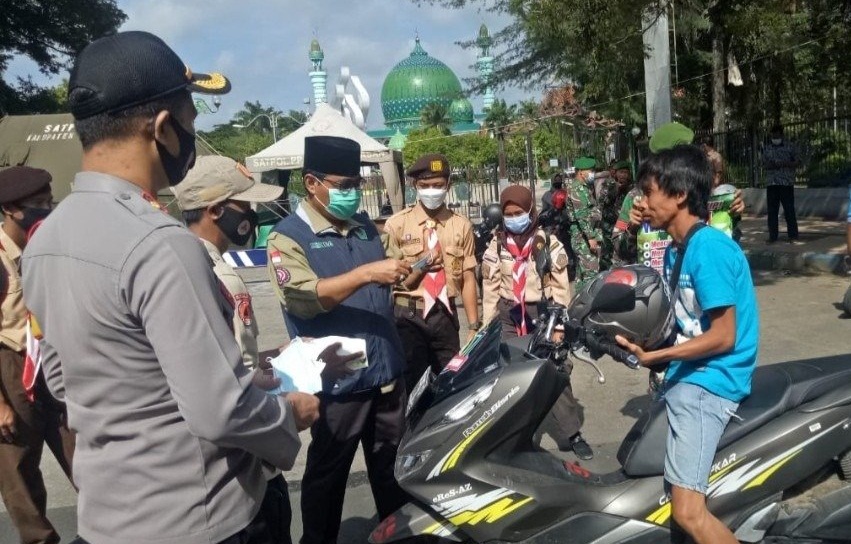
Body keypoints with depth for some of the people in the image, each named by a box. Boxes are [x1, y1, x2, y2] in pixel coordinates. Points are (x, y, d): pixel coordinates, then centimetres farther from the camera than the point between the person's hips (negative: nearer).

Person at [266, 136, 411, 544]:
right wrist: (365, 274, -34)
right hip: (337, 381, -6)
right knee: (327, 475, 11)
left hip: (386, 372, 6)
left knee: (393, 466, 20)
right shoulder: (287, 237, -10)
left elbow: (395, 273, 18)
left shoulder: (367, 227, 9)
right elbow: (302, 298, -25)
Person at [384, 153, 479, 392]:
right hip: (408, 316, -2)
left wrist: (473, 326, 1)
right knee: (410, 385, 4)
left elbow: (468, 279, 4)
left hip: (445, 315, 2)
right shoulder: (397, 224, -1)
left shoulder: (461, 225, 5)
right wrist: (419, 267, -15)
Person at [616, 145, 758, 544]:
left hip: (708, 381, -10)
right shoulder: (676, 249, 12)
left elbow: (723, 336, -19)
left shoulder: (707, 248, -18)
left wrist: (654, 356, -21)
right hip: (684, 376, 10)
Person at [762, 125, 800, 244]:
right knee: (772, 210, 4)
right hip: (771, 183, 3)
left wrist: (785, 164, -16)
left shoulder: (789, 146, 1)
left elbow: (797, 162, 1)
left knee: (789, 210, -2)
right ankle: (772, 236, 11)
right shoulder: (766, 148, 10)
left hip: (786, 182, -3)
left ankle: (793, 236, 3)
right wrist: (769, 166, -9)